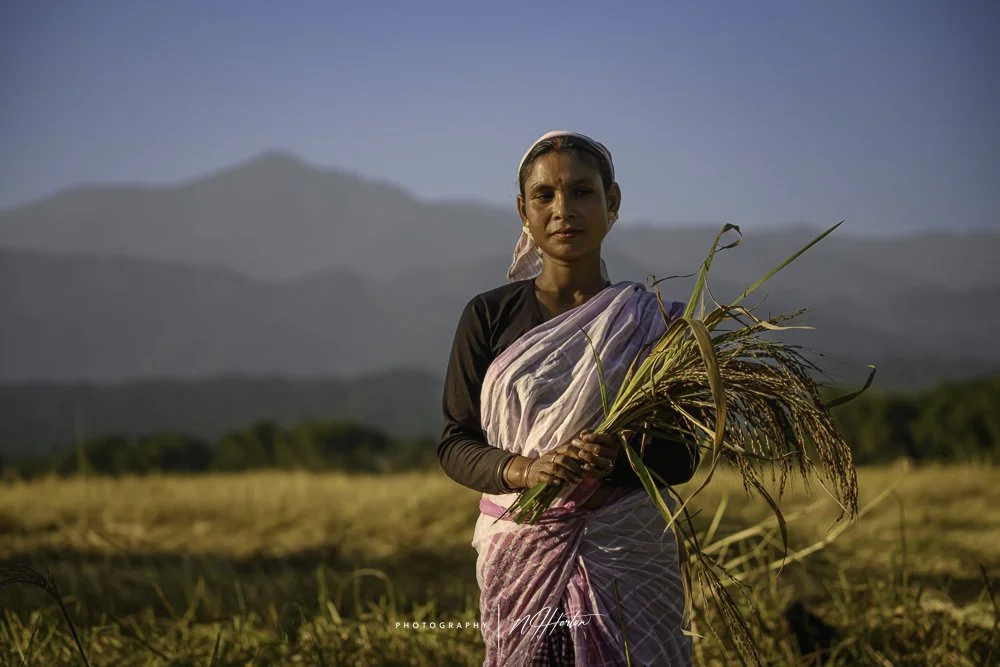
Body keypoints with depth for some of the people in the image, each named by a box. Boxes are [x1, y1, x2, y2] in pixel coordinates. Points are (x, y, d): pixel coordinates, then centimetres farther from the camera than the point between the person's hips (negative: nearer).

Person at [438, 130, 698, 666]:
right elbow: (455, 445, 0)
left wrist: (618, 457, -20)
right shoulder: (489, 316, 4)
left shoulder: (653, 321, 3)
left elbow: (682, 455, 1)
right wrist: (524, 470, -20)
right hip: (518, 553, 0)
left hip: (627, 557, 0)